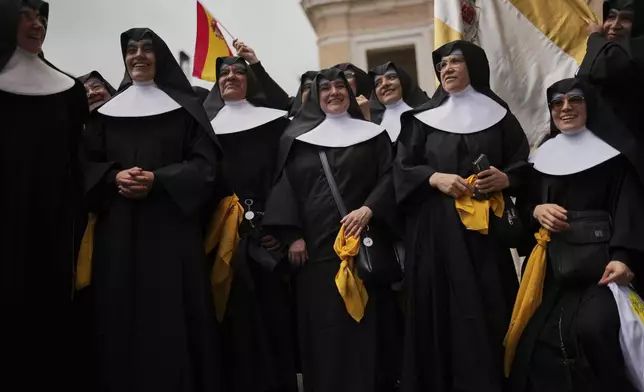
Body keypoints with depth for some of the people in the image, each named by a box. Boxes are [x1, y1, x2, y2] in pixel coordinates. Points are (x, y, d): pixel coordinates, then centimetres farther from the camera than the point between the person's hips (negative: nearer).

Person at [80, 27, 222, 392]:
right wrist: (114, 177, -10)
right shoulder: (107, 110, 15)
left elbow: (205, 163, -2)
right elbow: (88, 163, 11)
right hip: (118, 228, 3)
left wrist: (158, 180, -15)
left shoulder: (184, 106, 6)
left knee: (172, 312, -4)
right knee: (122, 312, 2)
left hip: (171, 225, -2)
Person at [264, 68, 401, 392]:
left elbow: (389, 177, 3)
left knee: (365, 321, 2)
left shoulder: (372, 134, 10)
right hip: (315, 246, 1)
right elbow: (284, 185, 4)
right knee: (321, 325, 2)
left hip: (362, 242, 0)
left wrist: (369, 209, -15)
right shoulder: (298, 137, 10)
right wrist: (292, 235, -6)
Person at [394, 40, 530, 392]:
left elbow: (524, 165, 7)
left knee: (488, 309, 0)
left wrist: (505, 179, -13)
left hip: (484, 230, 1)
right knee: (441, 310, 0)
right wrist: (435, 177, -14)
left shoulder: (498, 114, 9)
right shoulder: (423, 118, 9)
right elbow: (402, 169, 2)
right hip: (436, 232, 0)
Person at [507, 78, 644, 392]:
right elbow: (524, 205, 17)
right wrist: (536, 210, -8)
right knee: (541, 334, -9)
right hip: (553, 262, 4)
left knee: (591, 327, -25)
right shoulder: (542, 157, 15)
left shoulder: (613, 153, 3)